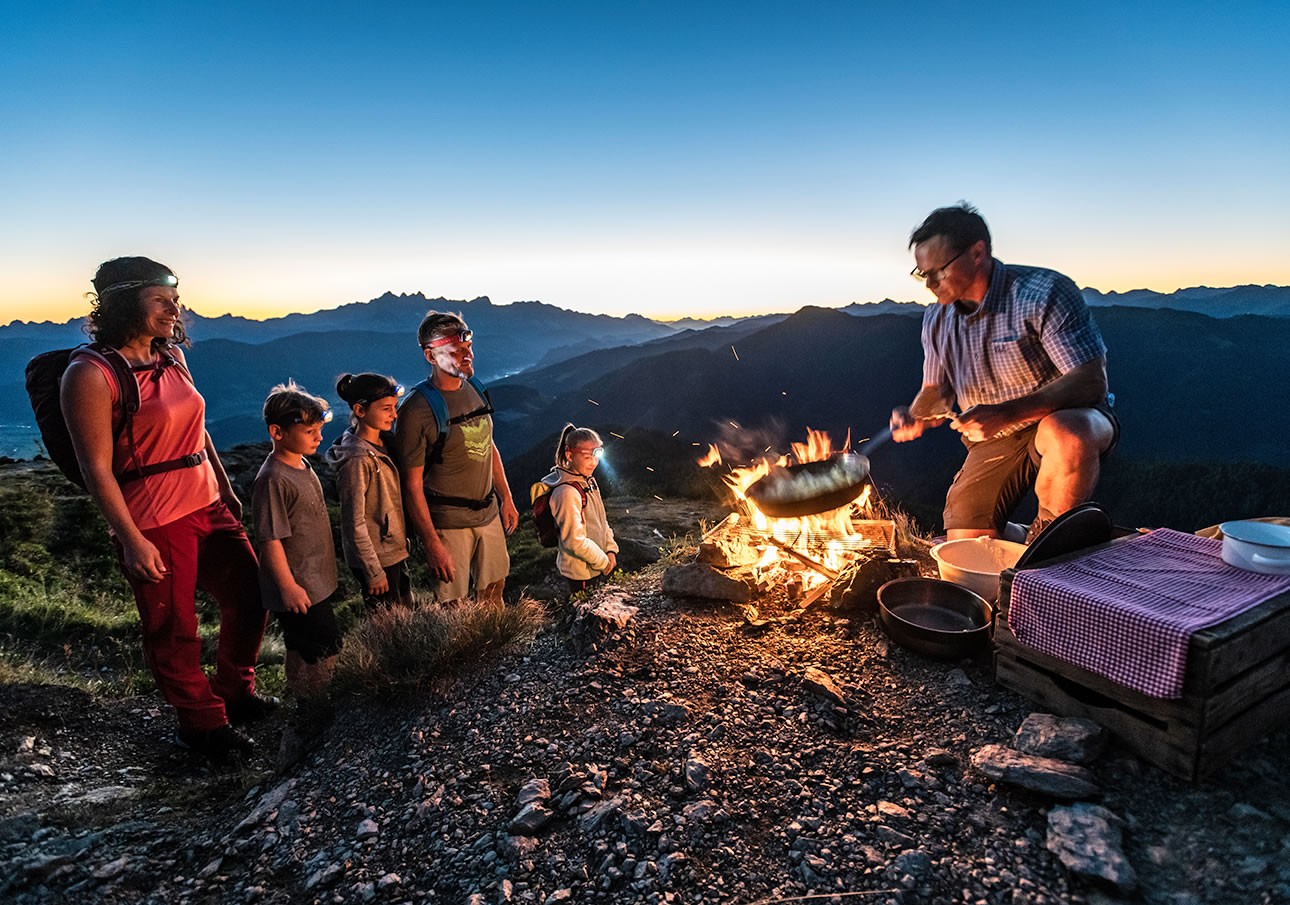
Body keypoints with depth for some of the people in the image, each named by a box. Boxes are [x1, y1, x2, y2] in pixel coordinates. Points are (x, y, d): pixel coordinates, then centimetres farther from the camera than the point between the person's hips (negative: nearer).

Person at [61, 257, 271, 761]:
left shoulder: (172, 356, 7)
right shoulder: (91, 373, -15)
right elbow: (96, 468, -16)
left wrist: (226, 490, 18)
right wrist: (132, 541, -17)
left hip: (208, 506, 8)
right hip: (153, 523, -7)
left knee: (249, 596, 15)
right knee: (173, 631, 9)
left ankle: (235, 694, 39)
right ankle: (203, 725, 31)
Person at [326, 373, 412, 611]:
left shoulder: (380, 446, 2)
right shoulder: (357, 459, -24)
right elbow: (354, 524, -21)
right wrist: (374, 571, -17)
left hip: (394, 551, 8)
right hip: (376, 559, -8)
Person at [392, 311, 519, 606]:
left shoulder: (475, 389, 2)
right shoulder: (416, 410, -19)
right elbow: (412, 485, -16)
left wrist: (506, 499, 14)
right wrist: (433, 544, -17)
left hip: (488, 512, 6)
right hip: (448, 523, -6)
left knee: (494, 591, 18)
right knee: (454, 606, 6)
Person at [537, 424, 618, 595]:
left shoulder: (588, 481, 2)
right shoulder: (568, 492, -26)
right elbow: (575, 541, -26)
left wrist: (611, 550, 0)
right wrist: (603, 562, -16)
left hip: (597, 565, 8)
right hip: (581, 572, -8)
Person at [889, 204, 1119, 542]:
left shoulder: (1043, 293, -18)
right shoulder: (937, 320, 1)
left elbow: (1091, 382, -24)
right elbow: (936, 391, 12)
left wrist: (1006, 414, -37)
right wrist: (915, 417, -13)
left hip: (1066, 417, -4)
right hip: (993, 442, 5)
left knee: (1066, 434, -42)